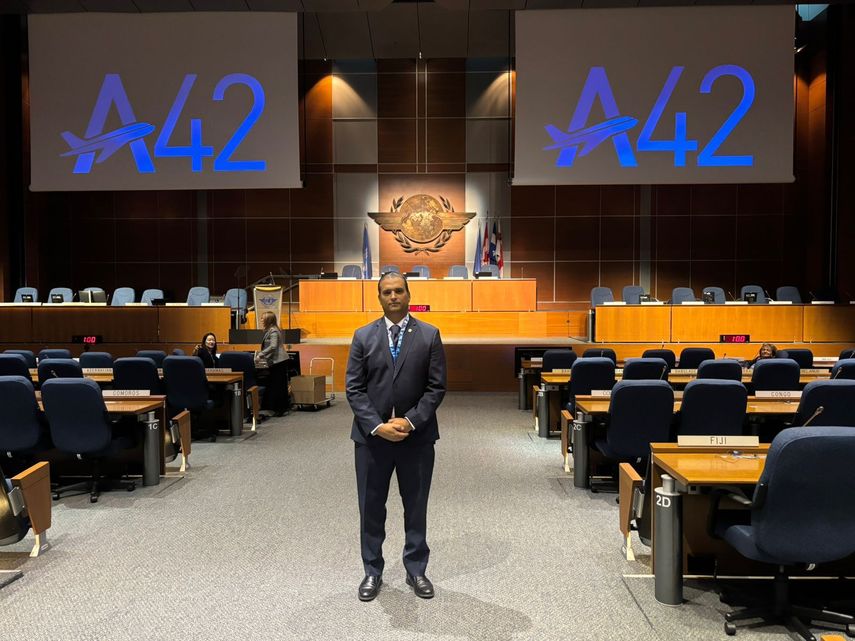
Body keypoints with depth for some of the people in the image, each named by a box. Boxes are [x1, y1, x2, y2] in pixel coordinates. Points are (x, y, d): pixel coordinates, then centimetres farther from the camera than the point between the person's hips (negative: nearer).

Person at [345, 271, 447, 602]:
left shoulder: (429, 335, 0)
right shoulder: (363, 336, 2)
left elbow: (436, 386, -3)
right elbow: (354, 388, -1)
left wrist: (411, 421, -14)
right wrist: (377, 425, -13)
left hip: (417, 436, 0)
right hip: (372, 436, 1)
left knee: (416, 507, 11)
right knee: (371, 508, 9)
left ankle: (416, 570, 28)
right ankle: (372, 572, 26)